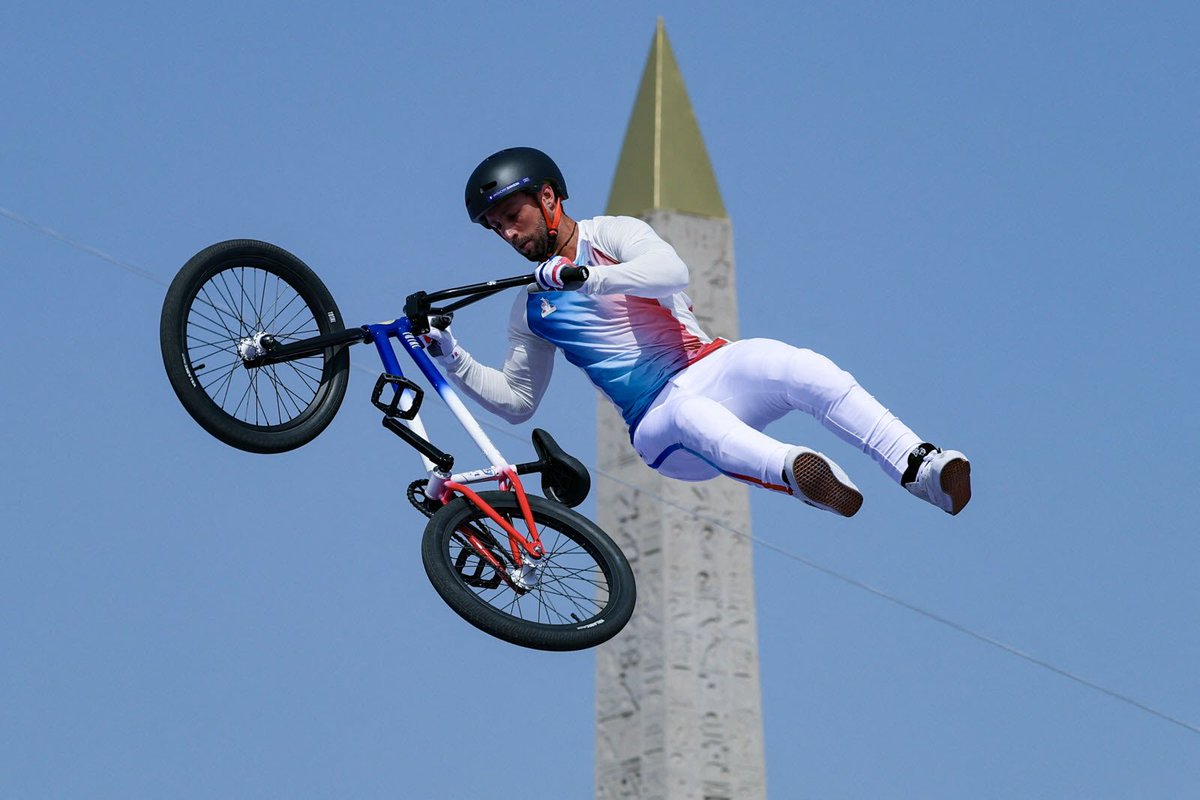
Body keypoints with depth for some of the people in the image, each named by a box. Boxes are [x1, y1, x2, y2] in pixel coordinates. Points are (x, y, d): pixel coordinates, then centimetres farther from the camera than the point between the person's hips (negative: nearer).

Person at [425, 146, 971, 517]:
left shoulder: (611, 235, 6)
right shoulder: (532, 309, 17)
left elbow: (671, 270, -15)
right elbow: (515, 400, 23)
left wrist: (583, 277, -25)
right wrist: (450, 356, 10)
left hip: (710, 371, 0)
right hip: (657, 429, 0)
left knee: (796, 367, -34)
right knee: (691, 417, -40)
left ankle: (922, 468, -40)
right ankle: (796, 472, -69)